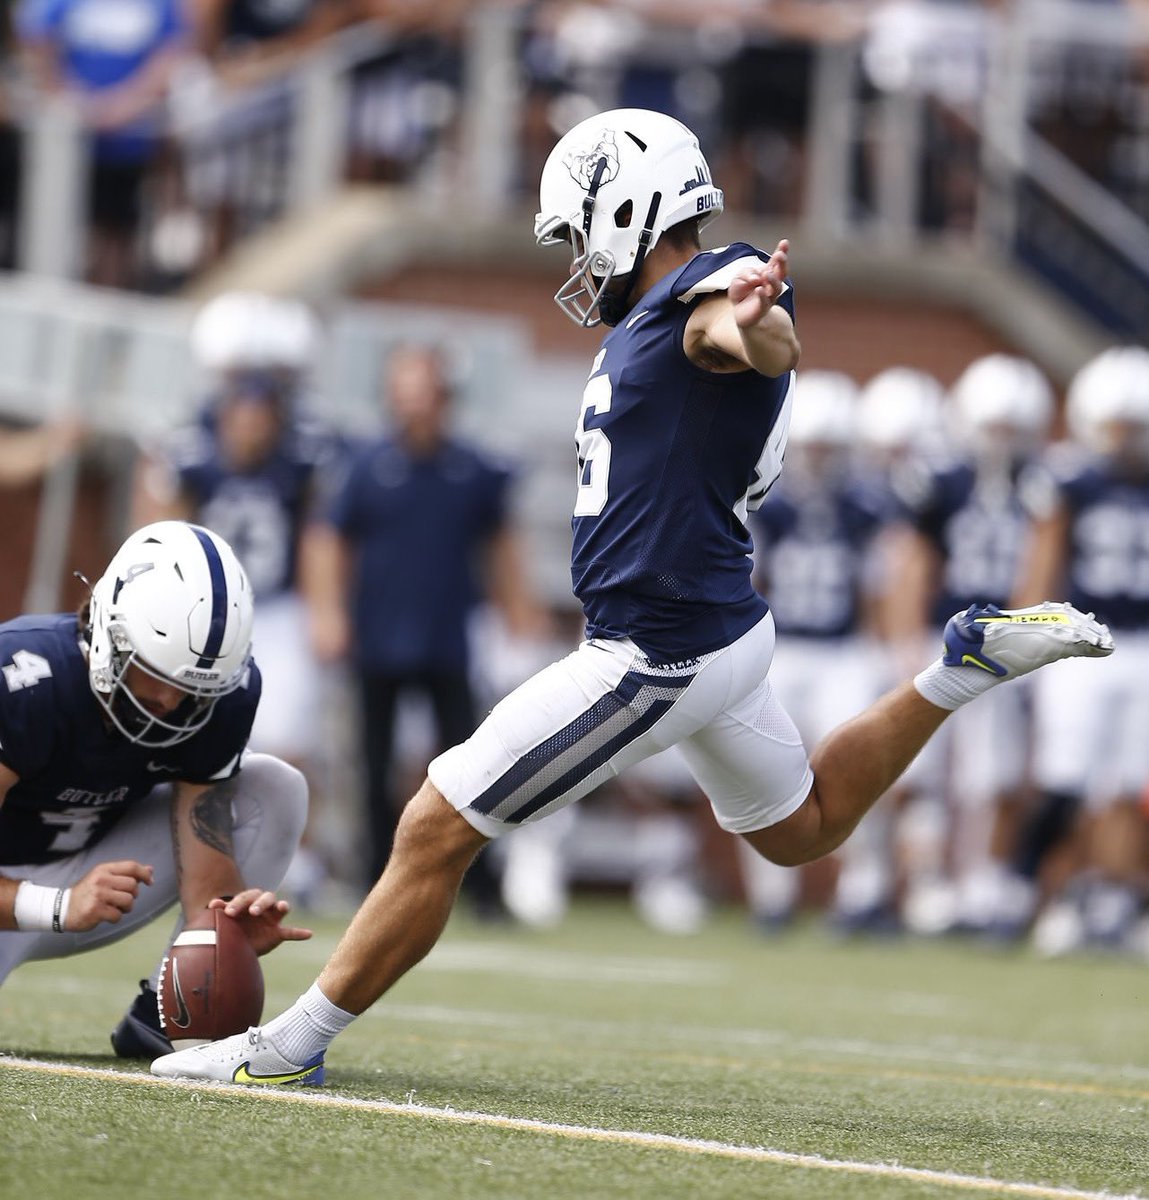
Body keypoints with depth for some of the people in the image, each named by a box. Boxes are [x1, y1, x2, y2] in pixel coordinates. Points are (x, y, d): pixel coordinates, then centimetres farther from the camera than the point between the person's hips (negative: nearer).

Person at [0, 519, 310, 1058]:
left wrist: (234, 923, -43)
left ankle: (161, 1017, -11)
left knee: (275, 792, -13)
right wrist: (60, 907, -49)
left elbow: (207, 871, -20)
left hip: (93, 867, 5)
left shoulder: (223, 693, -19)